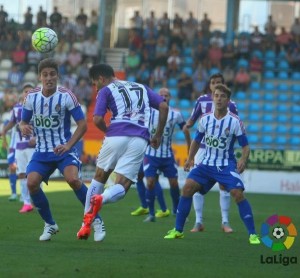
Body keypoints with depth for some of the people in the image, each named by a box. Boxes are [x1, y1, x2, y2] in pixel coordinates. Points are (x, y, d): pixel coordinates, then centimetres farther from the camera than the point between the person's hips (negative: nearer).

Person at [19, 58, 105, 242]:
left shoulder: (66, 96, -11)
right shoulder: (32, 97, -1)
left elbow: (82, 124, -9)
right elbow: (24, 122, 10)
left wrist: (68, 145, -21)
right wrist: (23, 127, -15)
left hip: (64, 150, -4)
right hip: (42, 151, 4)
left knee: (73, 179, -28)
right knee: (32, 183, -18)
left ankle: (97, 222, -9)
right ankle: (50, 225, 5)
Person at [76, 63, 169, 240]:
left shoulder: (106, 91, 12)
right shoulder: (141, 88, 26)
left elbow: (97, 119, -1)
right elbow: (164, 106, 16)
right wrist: (158, 135, 21)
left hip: (116, 136, -2)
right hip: (140, 141, 2)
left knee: (99, 178, 20)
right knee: (121, 188, 1)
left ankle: (87, 223, 15)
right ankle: (101, 199, -33)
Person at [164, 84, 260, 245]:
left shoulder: (235, 121, -9)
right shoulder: (205, 119, 1)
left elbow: (245, 146, -6)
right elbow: (197, 140, 17)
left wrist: (243, 160, -25)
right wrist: (190, 158, 5)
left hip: (227, 165, -4)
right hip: (207, 164, 4)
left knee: (238, 194, -22)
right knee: (187, 187, -12)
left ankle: (252, 234, -12)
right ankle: (178, 230, -1)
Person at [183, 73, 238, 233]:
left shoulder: (230, 105, -1)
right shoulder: (202, 100, 2)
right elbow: (192, 120, 7)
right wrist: (187, 126, -15)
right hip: (203, 147, 1)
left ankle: (225, 222, 10)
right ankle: (198, 222, 5)